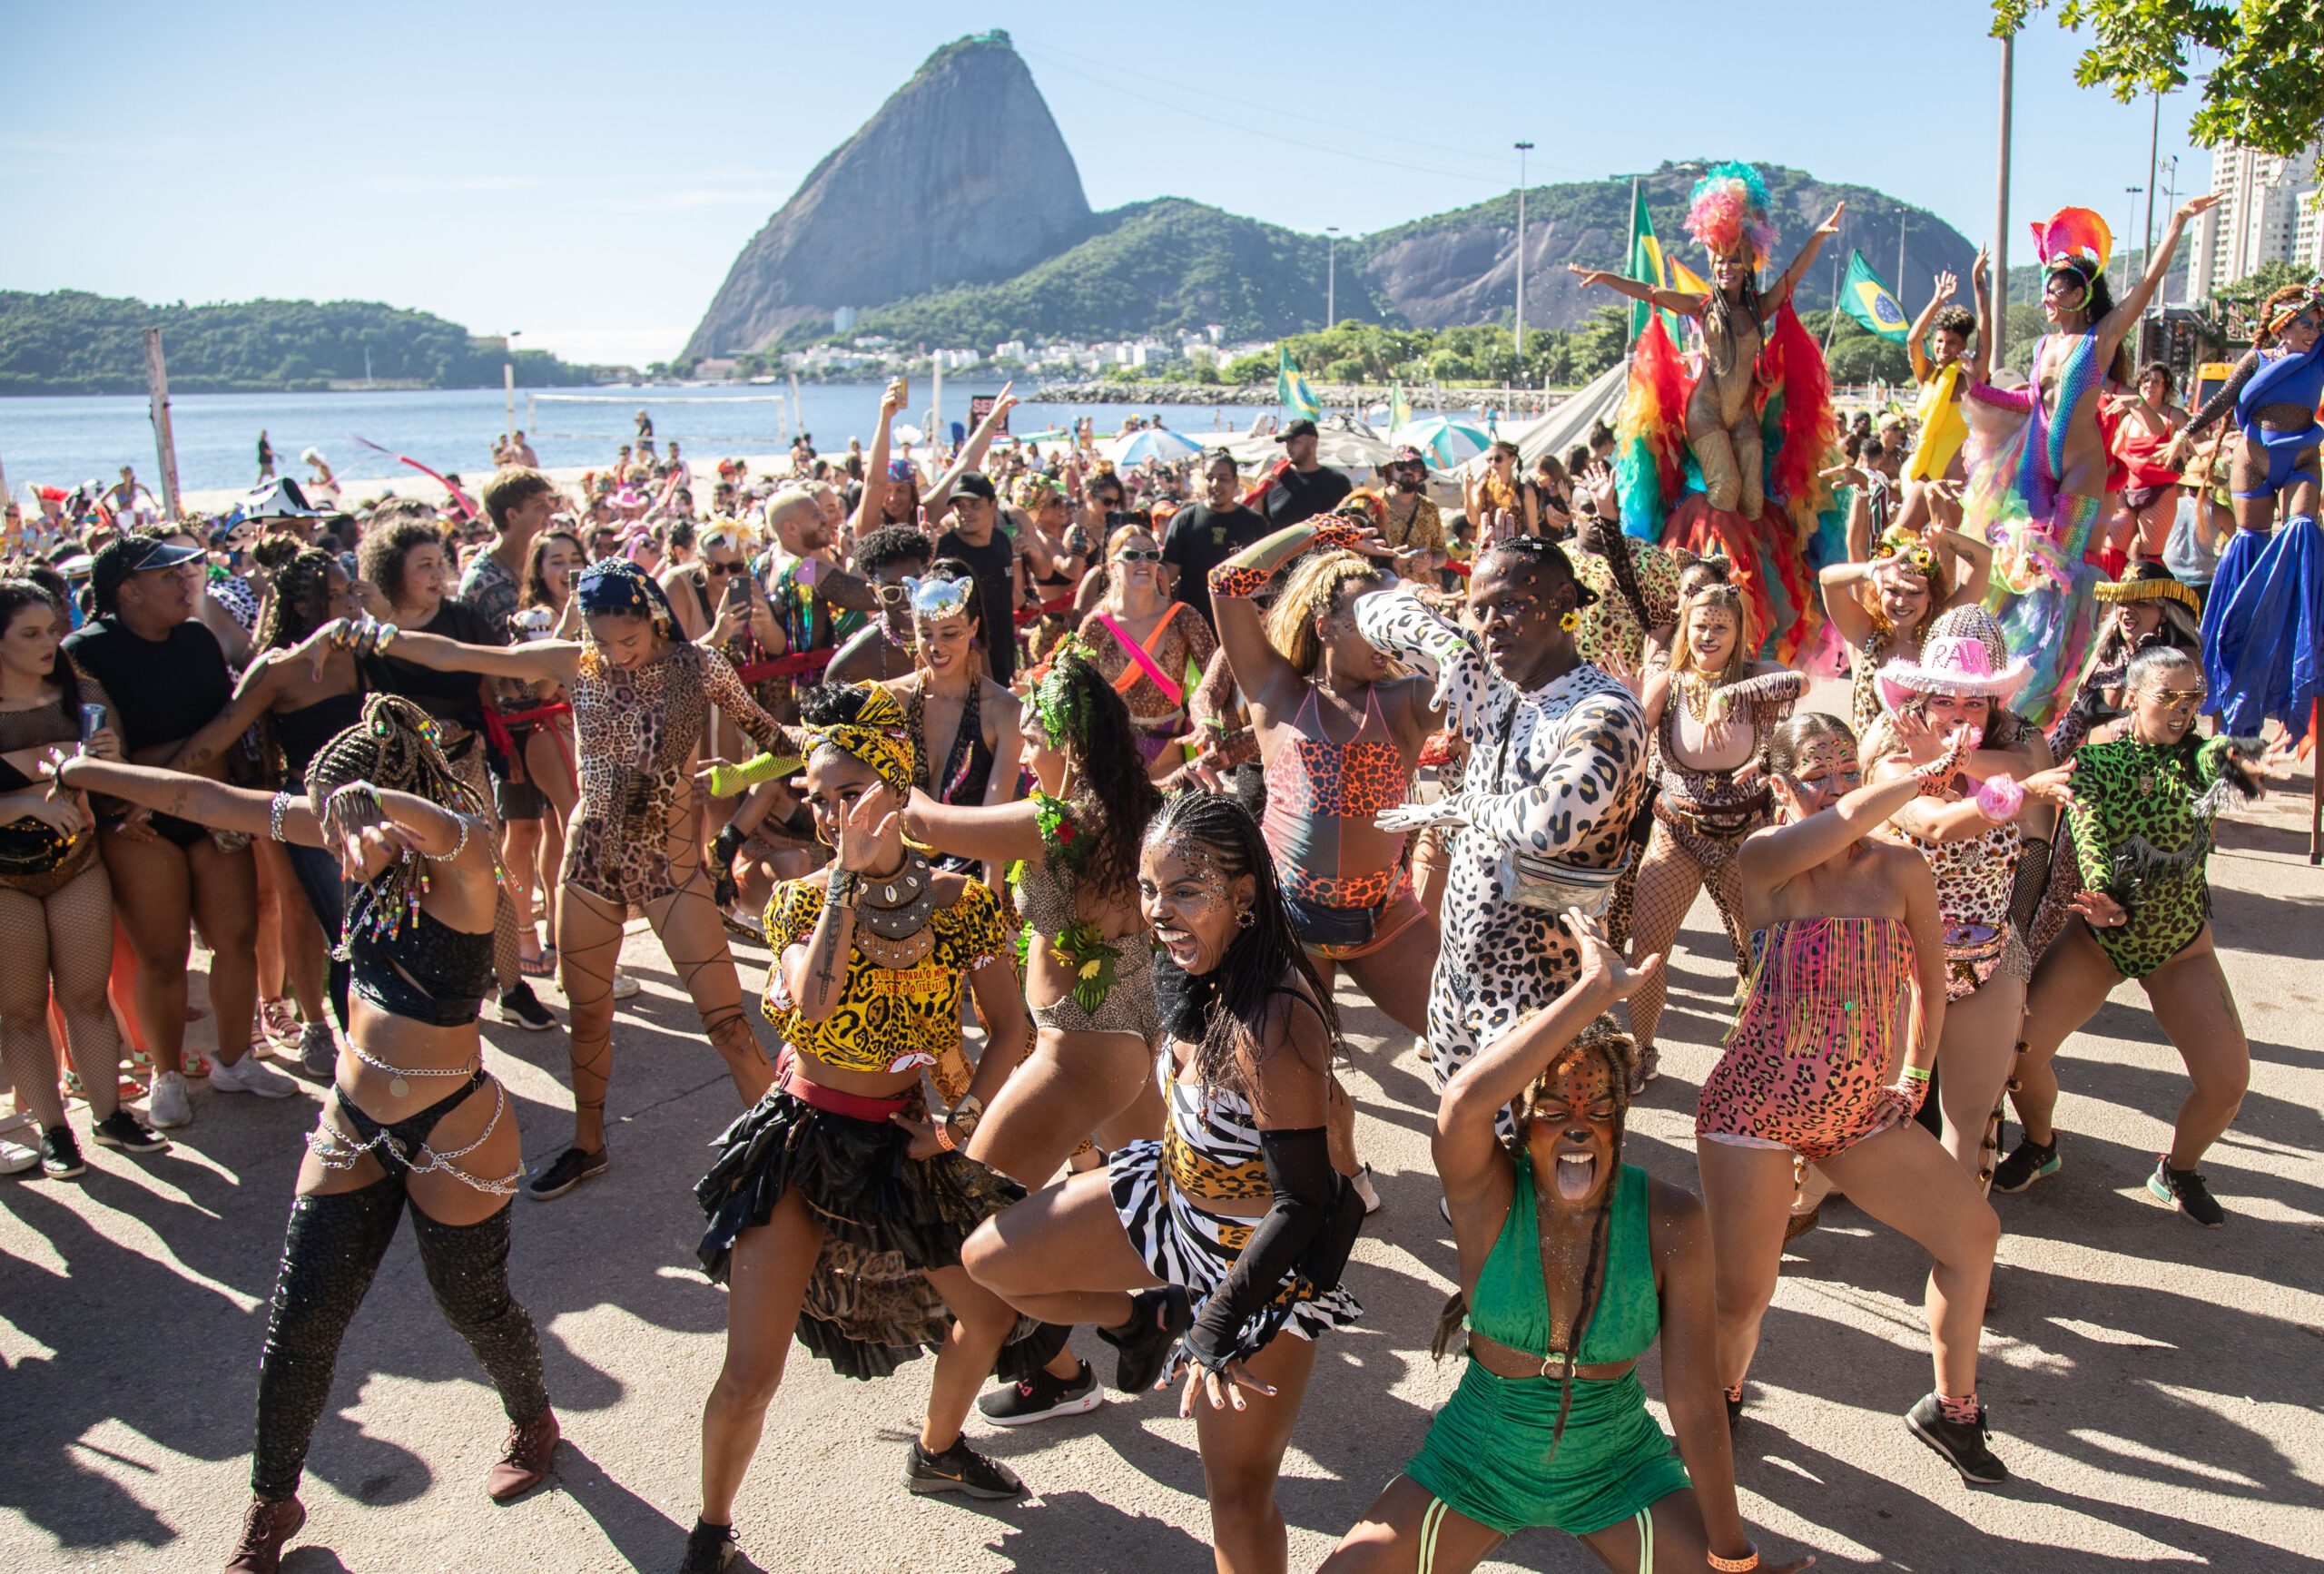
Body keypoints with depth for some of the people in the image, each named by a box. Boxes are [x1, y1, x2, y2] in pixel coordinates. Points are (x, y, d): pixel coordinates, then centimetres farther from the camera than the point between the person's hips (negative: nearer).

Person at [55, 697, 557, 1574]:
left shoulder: (460, 859, -23)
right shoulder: (354, 836, -4)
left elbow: (451, 829, -49)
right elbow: (209, 802, 4)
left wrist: (375, 800, -70)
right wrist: (86, 773, 10)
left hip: (452, 1135, -6)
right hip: (352, 1125, 6)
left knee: (473, 1305, 14)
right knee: (300, 1323, 10)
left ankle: (532, 1422, 45)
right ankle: (271, 1503, 33)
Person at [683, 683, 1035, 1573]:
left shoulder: (960, 904, -7)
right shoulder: (804, 900, -10)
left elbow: (1009, 1030, -1)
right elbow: (813, 1005, -30)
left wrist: (961, 1119, -13)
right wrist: (849, 872, -30)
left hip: (902, 1143, 3)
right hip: (802, 1142, -2)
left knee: (989, 1312, 15)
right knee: (750, 1374, -6)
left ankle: (937, 1452, 44)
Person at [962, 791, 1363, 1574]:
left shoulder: (1274, 1027, -35)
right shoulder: (1206, 970, -12)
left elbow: (1303, 1202, -30)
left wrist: (1217, 1329, -26)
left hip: (1261, 1257, -8)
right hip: (1172, 1195, 8)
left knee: (1239, 1496, 4)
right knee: (990, 1260, 13)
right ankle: (1155, 1317, 32)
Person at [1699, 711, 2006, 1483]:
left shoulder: (1902, 871, -2)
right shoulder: (1764, 859, -15)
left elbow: (1929, 982, 11)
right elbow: (1847, 819, -33)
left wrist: (1913, 1077, 7)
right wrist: (1931, 770, -18)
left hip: (1860, 1107, 5)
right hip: (1756, 1107, -5)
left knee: (1973, 1230, 3)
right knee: (1742, 1295, -1)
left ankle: (1951, 1409, 25)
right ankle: (1722, 1400, 33)